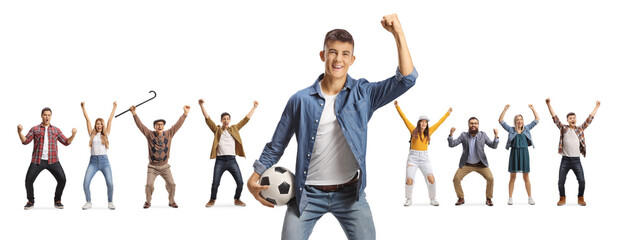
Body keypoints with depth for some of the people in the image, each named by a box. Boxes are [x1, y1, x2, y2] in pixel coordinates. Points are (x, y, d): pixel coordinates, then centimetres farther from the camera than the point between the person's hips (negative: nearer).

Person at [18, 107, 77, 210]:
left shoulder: (56, 130, 12)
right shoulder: (34, 129, 8)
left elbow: (66, 142, 10)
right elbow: (25, 141, 0)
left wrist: (73, 134, -7)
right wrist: (19, 132, -16)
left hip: (53, 161, 1)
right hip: (37, 161, -1)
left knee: (62, 179, -10)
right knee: (29, 180, -7)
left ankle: (57, 201, 7)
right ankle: (31, 201, 13)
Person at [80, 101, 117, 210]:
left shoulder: (106, 134, 10)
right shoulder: (92, 134, 11)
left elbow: (110, 120, 11)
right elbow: (87, 120, 13)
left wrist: (114, 107, 13)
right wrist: (83, 108, 14)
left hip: (104, 161, -1)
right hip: (93, 161, 1)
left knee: (110, 183, -13)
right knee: (85, 183, -11)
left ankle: (110, 202, 6)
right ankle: (88, 202, 6)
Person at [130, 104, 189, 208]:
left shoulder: (169, 134, 3)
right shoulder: (150, 134, -1)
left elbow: (178, 124, 0)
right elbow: (140, 125, -7)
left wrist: (185, 113, -7)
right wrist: (134, 114, -16)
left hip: (165, 166, 1)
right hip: (152, 166, -1)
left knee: (171, 184, -6)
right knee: (149, 185, -11)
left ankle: (171, 202, 14)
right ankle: (148, 202, 11)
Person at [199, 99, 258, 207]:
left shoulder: (234, 129, 16)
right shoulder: (217, 130, 10)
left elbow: (246, 119, 18)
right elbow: (208, 118, 3)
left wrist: (254, 107, 18)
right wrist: (201, 106, -6)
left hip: (232, 160, 2)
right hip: (220, 160, -2)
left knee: (240, 182, -3)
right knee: (215, 183, -4)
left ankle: (237, 199, 17)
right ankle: (212, 200, 18)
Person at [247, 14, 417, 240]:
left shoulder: (363, 94, 0)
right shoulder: (301, 100, -1)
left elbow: (406, 79, -12)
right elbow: (276, 146, 7)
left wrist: (398, 35, -20)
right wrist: (254, 179, 2)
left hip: (350, 193, 0)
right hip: (308, 194, 0)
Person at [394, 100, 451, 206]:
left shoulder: (429, 132, 8)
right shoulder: (413, 130, 2)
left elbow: (439, 123, 17)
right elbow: (404, 118, 4)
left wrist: (448, 113, 24)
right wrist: (397, 107, 4)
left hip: (424, 159, 2)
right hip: (413, 158, -2)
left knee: (431, 179, -14)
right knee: (409, 180, -12)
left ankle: (433, 199, 5)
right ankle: (408, 199, 12)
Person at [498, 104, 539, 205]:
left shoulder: (527, 129, 9)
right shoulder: (511, 130, 4)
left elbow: (537, 120, 11)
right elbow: (501, 121, -2)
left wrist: (533, 109, 2)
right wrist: (505, 110, -10)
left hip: (524, 153, 1)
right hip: (514, 153, -1)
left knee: (526, 177, 4)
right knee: (512, 177, 2)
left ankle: (530, 198, 8)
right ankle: (510, 198, 6)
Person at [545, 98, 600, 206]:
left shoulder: (580, 129, 8)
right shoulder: (563, 128, 4)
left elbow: (589, 119, 10)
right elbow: (555, 117, -2)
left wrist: (596, 107, 11)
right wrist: (549, 105, -9)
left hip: (576, 160, 1)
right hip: (565, 160, -1)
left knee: (582, 181, -4)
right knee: (561, 181, 0)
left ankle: (580, 198, 15)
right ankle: (562, 198, 18)